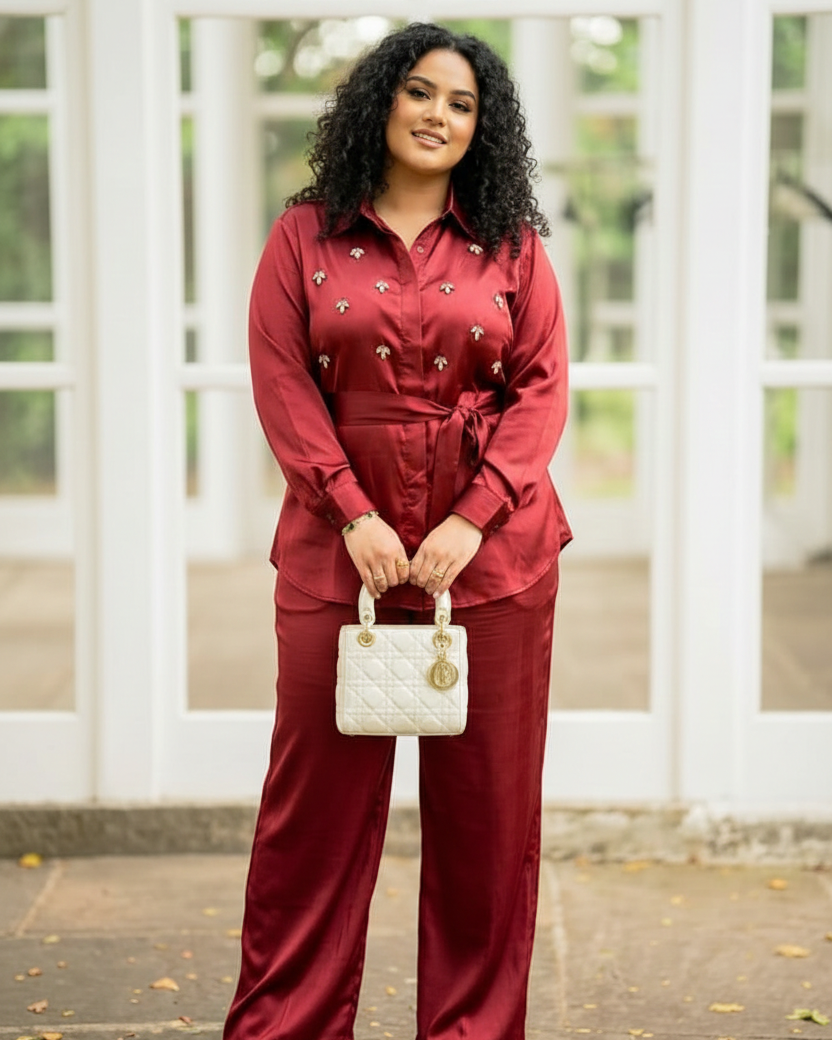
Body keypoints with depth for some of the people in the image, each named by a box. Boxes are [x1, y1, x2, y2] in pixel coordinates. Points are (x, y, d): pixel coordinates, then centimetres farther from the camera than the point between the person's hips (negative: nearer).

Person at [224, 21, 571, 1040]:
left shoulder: (511, 246, 8)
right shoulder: (306, 236, 5)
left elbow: (541, 387, 1)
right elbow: (282, 383, -1)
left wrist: (473, 518, -11)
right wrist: (355, 515, -11)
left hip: (491, 546, 1)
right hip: (340, 540, -1)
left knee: (486, 795, 4)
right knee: (318, 786, 2)